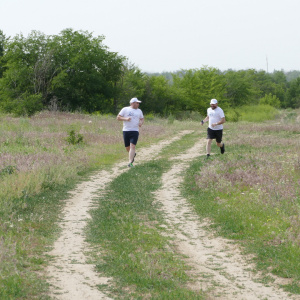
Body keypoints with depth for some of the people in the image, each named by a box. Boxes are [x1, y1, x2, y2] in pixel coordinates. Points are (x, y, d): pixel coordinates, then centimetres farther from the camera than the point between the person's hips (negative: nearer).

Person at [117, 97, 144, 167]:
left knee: (132, 146, -16)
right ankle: (133, 154, 41)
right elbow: (118, 117, 2)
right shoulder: (125, 109, 4)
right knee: (127, 147, 7)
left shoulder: (139, 111, 14)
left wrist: (141, 123, 1)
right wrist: (125, 119, -15)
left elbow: (142, 119, 25)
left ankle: (130, 163, -21)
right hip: (126, 131, 0)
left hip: (135, 131, 0)